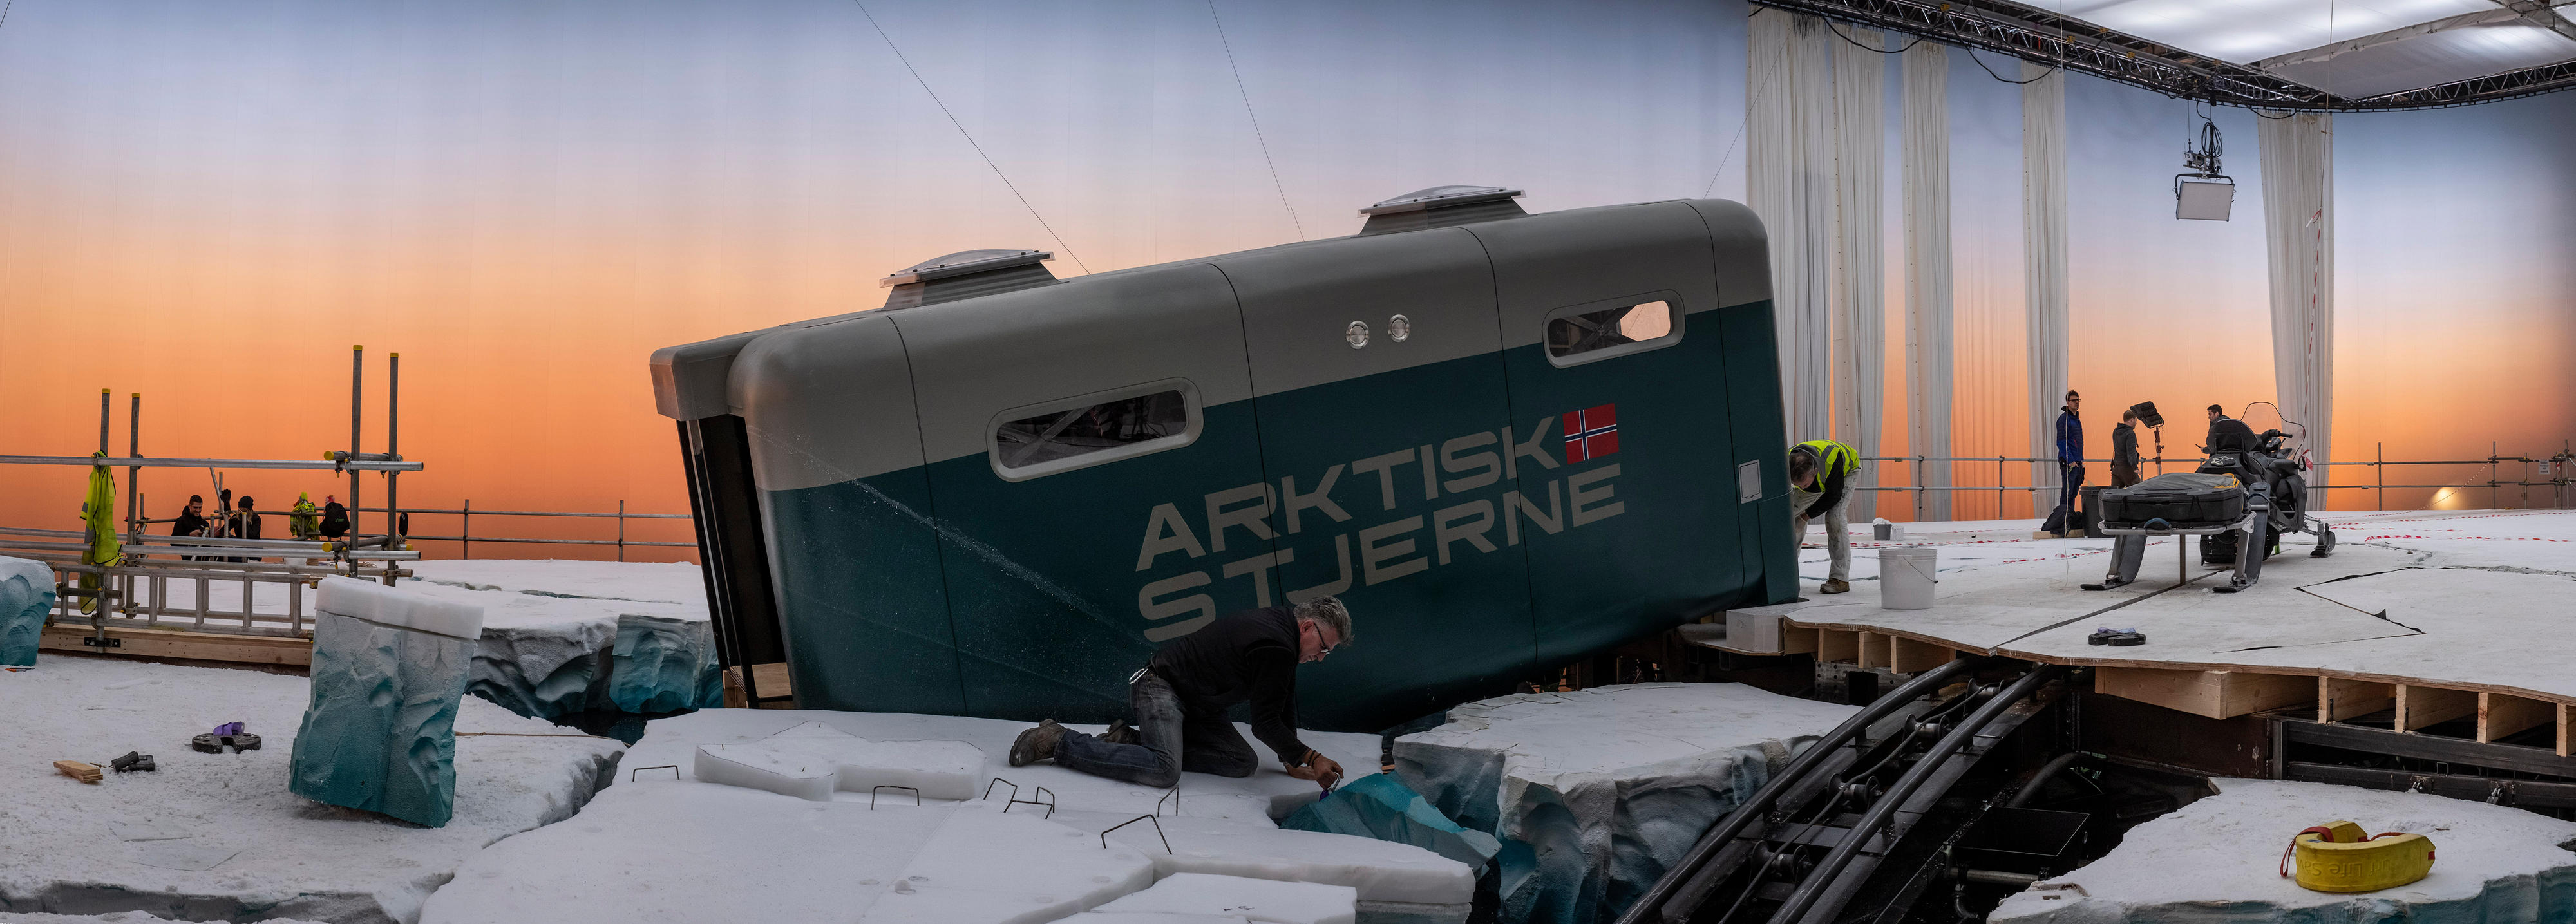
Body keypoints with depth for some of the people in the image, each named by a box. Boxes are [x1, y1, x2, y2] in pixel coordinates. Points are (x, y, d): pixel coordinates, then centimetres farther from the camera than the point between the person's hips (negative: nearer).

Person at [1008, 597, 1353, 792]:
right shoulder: (1276, 648, -21)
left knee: (1243, 763, 1)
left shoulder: (1279, 621, 10)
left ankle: (1131, 741, 2)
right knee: (1164, 770, -30)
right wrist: (1310, 758, -14)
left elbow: (1283, 701, 19)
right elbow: (1264, 723, -18)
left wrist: (1292, 760, 17)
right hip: (1160, 686, -11)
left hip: (1195, 705, 11)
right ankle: (1058, 742, -17)